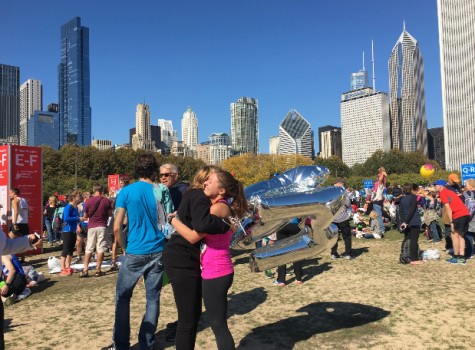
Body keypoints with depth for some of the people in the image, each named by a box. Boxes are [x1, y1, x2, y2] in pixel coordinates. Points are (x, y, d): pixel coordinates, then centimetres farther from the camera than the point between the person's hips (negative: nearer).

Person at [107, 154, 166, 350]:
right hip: (157, 253, 2)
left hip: (135, 253, -1)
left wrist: (124, 248, 9)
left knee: (122, 297, 14)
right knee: (153, 298, 10)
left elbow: (117, 227, -6)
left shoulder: (126, 192, -4)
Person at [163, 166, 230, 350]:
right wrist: (227, 225, -23)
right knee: (187, 319, -1)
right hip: (182, 262, -10)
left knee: (194, 314, 20)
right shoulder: (199, 196, -16)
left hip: (185, 260, 10)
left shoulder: (195, 195, 16)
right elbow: (202, 224, -35)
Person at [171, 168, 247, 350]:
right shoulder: (221, 207, 12)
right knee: (218, 323, 20)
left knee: (218, 325, 2)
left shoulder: (219, 207, -18)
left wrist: (172, 219, -10)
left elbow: (193, 236, -21)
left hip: (215, 273, -10)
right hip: (217, 271, 10)